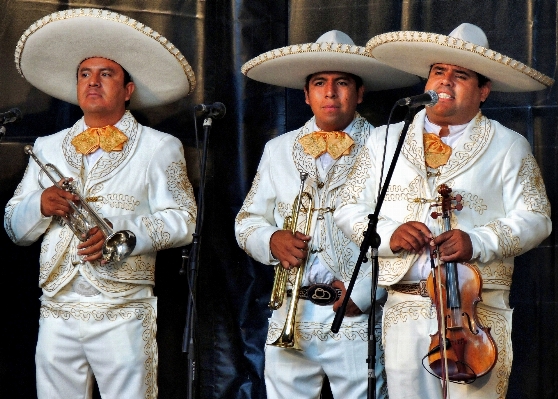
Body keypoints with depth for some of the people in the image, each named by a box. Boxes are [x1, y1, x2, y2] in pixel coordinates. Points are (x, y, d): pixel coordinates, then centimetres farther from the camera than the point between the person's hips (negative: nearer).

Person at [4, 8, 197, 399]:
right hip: (57, 312, 3)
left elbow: (182, 219, -1)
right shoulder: (47, 148, 17)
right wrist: (41, 205, -7)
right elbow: (14, 227, 15)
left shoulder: (159, 147, 8)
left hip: (123, 317, -3)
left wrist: (121, 236, -17)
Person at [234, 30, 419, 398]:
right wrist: (271, 240, -3)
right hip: (290, 318, 4)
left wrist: (365, 292, -13)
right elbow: (248, 220, 18)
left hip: (357, 322, -3)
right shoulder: (278, 150, 14)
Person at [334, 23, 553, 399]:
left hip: (478, 307, -2)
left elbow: (536, 218, 2)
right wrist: (389, 234, -8)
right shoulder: (385, 140, 14)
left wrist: (477, 241, -14)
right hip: (405, 308, 2)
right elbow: (349, 209, 12)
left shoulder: (508, 146, 8)